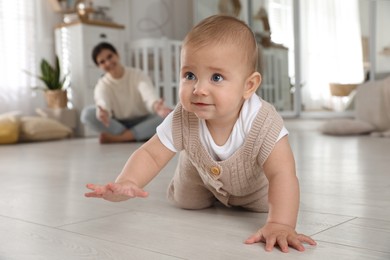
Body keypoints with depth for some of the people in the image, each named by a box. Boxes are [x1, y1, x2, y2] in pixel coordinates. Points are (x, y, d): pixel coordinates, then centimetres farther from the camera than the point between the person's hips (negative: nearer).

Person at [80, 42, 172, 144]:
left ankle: (116, 138, -30)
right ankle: (136, 136, -26)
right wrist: (102, 112, -56)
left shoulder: (138, 75, -8)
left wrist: (157, 107, -54)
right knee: (87, 113, -25)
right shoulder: (102, 85, -6)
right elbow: (102, 102, -30)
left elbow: (149, 95, -30)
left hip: (142, 123, 0)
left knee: (167, 115, -32)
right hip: (118, 124, 1)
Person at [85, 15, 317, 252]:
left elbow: (282, 175, -49)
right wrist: (126, 183, -53)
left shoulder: (263, 123, -44)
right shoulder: (182, 120, -36)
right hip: (202, 175, 2)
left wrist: (280, 224, -65)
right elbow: (151, 155, -31)